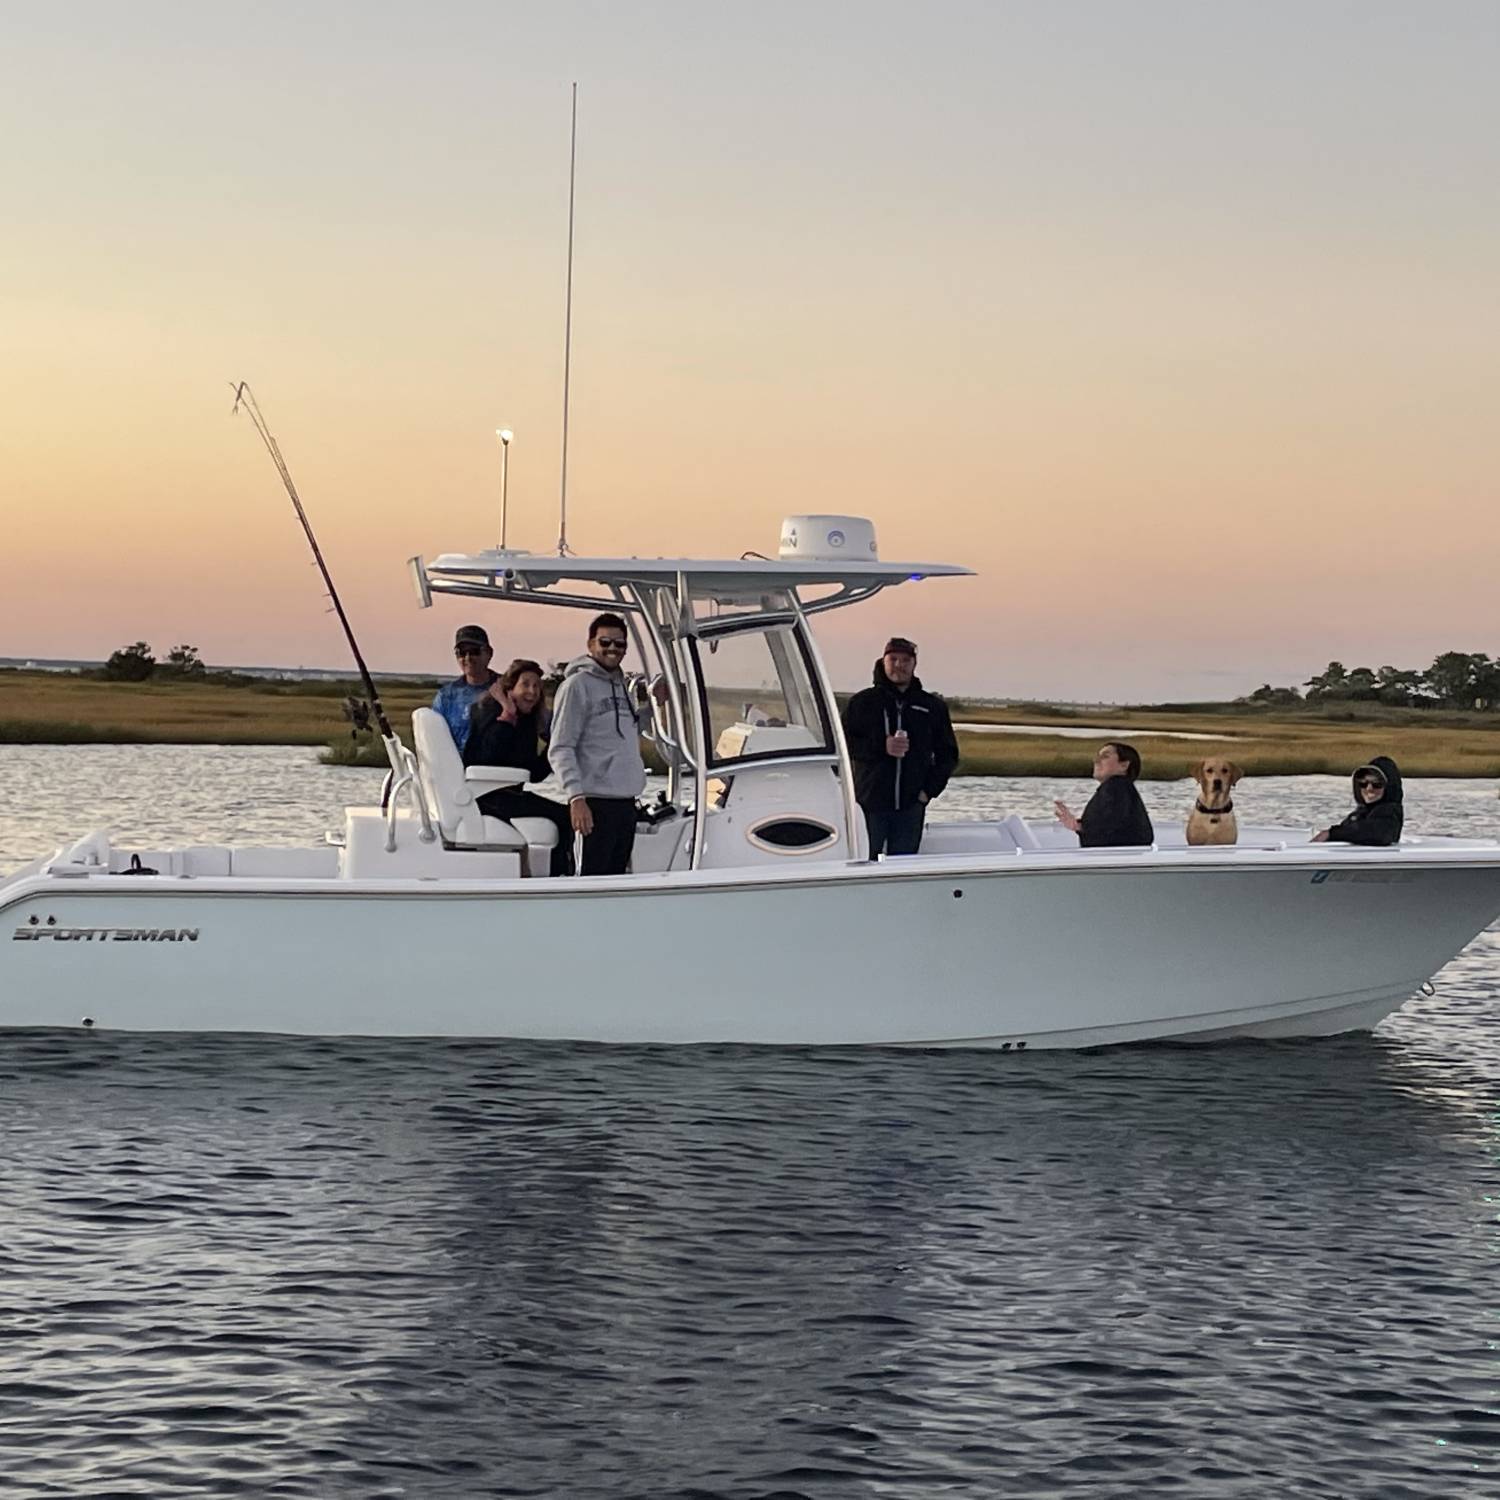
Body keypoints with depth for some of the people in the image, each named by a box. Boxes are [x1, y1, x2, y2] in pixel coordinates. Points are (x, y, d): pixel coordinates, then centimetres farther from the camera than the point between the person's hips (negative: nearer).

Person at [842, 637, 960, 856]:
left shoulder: (933, 707, 11)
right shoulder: (862, 702, 5)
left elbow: (948, 754, 15)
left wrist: (930, 789, 1)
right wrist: (881, 747, -15)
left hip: (911, 805, 1)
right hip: (869, 804, -1)